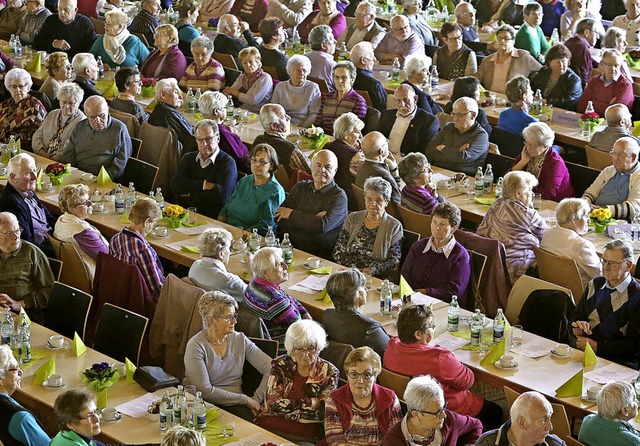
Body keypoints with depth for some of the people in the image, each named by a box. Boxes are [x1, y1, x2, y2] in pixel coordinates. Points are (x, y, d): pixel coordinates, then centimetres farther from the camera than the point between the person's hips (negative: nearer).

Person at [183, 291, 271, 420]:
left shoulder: (240, 340, 8)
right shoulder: (196, 346, -7)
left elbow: (271, 368, 4)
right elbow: (204, 390, -15)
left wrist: (257, 399, -10)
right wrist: (245, 399, -13)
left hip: (234, 405, 4)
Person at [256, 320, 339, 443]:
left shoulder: (329, 372, 5)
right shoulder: (280, 365, 7)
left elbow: (324, 413, -4)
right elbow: (273, 403, -4)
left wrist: (288, 408, -7)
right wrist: (309, 403, -4)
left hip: (305, 438, -1)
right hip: (269, 428, 1)